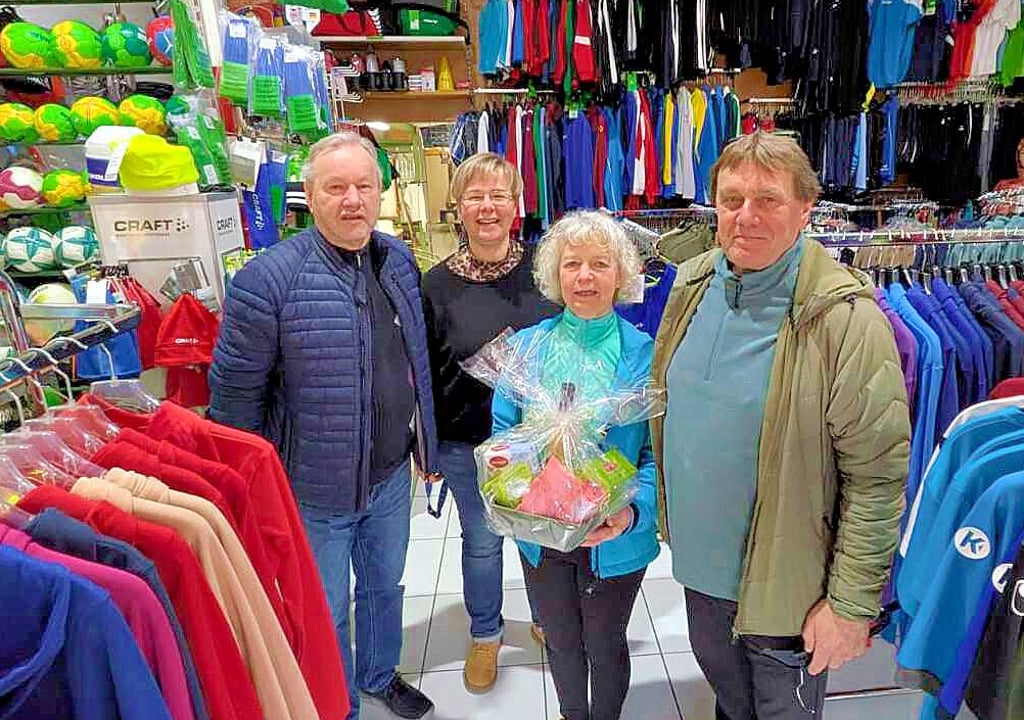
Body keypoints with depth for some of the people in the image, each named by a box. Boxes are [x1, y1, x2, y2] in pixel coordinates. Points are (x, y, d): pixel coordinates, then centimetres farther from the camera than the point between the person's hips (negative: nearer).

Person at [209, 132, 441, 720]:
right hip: (315, 489, -5)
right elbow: (235, 392, -13)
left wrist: (427, 444, 14)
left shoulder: (400, 260, -1)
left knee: (385, 586, 27)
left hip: (392, 473, 6)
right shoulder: (268, 279, -20)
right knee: (326, 613, 16)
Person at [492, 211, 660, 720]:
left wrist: (633, 511, -27)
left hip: (614, 540, -2)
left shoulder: (644, 355, -13)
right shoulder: (526, 346, -5)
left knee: (604, 644, 21)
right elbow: (502, 432, 0)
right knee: (560, 641, 25)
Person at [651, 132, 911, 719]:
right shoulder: (692, 286, -4)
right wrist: (666, 514, 11)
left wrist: (852, 604, -16)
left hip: (785, 583, -5)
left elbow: (879, 477, -19)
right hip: (700, 562, 5)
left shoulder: (846, 318, -22)